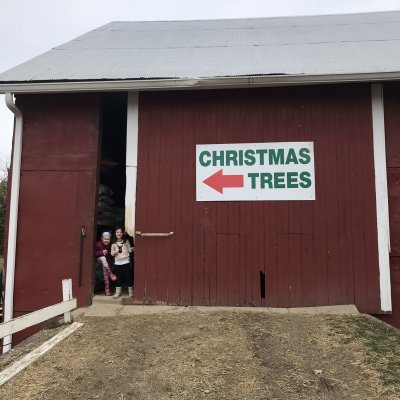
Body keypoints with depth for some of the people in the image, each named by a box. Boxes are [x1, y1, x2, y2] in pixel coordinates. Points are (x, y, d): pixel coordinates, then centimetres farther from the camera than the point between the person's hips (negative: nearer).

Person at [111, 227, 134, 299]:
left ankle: (131, 292, 11)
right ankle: (118, 292, 18)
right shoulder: (113, 243, 6)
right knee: (118, 277, 7)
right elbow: (112, 253, 4)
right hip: (117, 262, 2)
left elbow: (129, 250, 2)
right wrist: (117, 251, -15)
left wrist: (132, 249, -19)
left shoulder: (126, 241, 3)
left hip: (126, 262, -2)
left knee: (128, 277, 1)